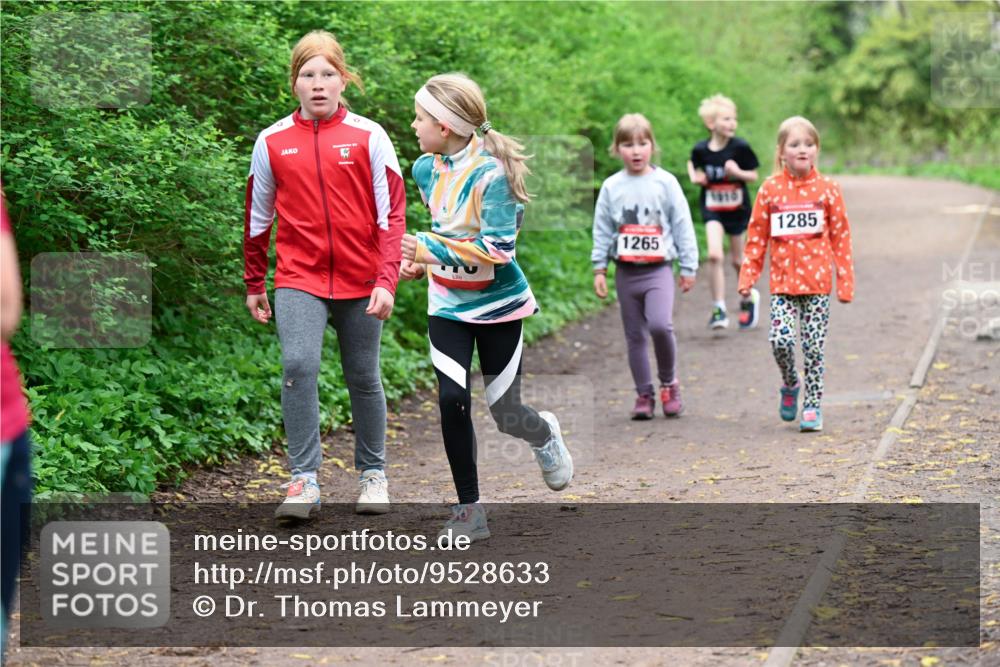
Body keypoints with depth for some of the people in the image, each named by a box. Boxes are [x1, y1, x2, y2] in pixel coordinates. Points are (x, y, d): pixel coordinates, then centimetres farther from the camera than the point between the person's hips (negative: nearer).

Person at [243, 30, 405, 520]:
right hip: (299, 279, 0)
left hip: (360, 282, 0)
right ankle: (304, 480, -13)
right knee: (298, 365, -18)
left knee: (363, 379, 10)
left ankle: (373, 475, 28)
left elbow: (391, 215, -3)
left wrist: (386, 280, -12)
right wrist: (254, 286, 16)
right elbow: (258, 218, 13)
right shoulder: (272, 142, 3)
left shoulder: (369, 137, -2)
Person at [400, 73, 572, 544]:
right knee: (452, 401, -8)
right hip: (447, 306, 5)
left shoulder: (491, 174, -22)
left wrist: (429, 250, -25)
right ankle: (468, 511, 3)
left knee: (504, 411, 3)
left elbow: (497, 249, -25)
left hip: (498, 305, -5)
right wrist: (419, 260, 3)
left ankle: (545, 436, 42)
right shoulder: (425, 169, -1)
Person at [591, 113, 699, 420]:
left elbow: (682, 225, 0)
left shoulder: (666, 182, -3)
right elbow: (602, 230, 7)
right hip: (626, 271, 3)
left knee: (660, 324, -21)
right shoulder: (611, 187, 2)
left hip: (658, 268, -3)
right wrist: (599, 269, 3)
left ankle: (669, 382, 1)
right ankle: (644, 394, 19)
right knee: (635, 336, 9)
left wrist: (688, 267, 0)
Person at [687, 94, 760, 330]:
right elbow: (693, 165, 14)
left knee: (737, 260, 11)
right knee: (714, 255, -17)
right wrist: (694, 177, -6)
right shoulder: (700, 149, -8)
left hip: (737, 207, 0)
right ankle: (719, 309, -9)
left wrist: (737, 172, -24)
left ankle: (748, 297, 38)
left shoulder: (740, 147, -13)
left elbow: (753, 176, -5)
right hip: (712, 209, 0)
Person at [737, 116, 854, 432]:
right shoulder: (770, 189, 2)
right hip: (783, 283, 0)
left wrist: (845, 281, 2)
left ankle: (812, 405, 17)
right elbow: (757, 236, 6)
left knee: (814, 346, 3)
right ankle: (790, 385, 15)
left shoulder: (827, 189, 1)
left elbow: (841, 237, 4)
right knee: (780, 339, -14)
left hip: (818, 282, 0)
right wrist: (747, 275, 2)